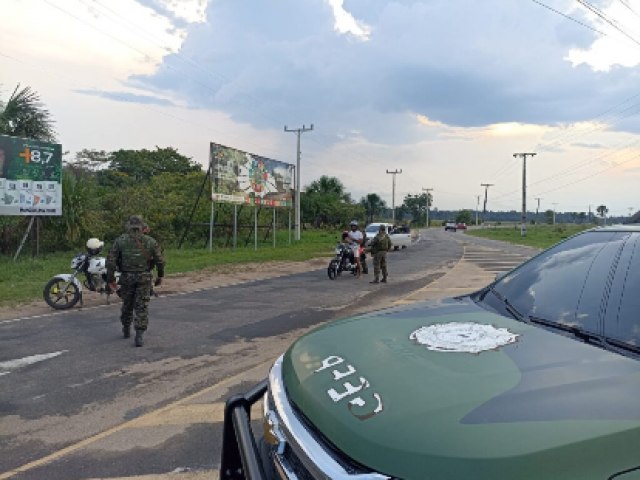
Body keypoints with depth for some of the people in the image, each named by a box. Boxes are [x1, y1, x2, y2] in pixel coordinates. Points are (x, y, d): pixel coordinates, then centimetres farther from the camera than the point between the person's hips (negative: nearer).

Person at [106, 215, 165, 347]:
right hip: (144, 278, -1)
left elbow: (111, 260, -5)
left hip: (126, 277, 1)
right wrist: (160, 276, 11)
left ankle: (126, 330, 37)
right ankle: (139, 336, -8)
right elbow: (160, 260, -2)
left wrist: (110, 279, 2)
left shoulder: (120, 240, -1)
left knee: (127, 304, 20)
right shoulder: (150, 241, -2)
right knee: (142, 307, 1)